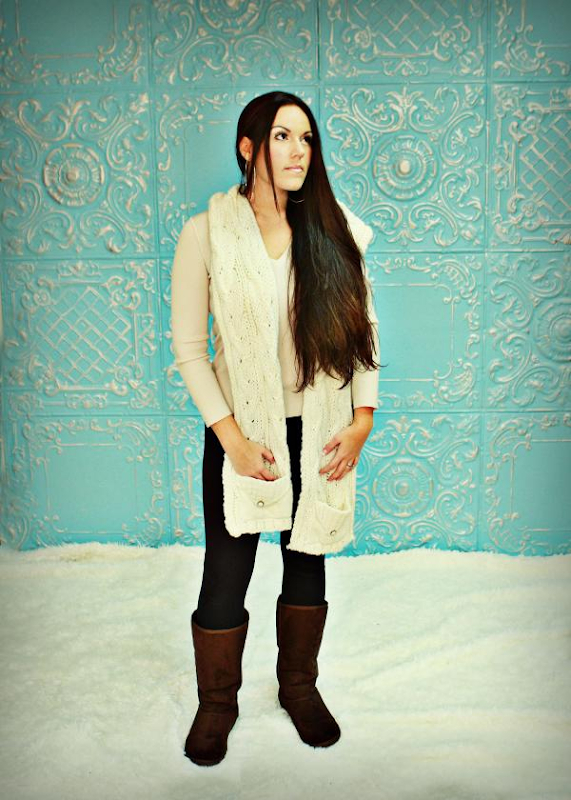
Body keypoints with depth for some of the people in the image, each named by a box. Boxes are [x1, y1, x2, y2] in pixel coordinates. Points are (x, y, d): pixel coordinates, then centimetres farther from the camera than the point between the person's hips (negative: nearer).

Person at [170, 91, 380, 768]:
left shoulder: (336, 229, -1)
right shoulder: (206, 234, -8)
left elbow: (363, 325, 3)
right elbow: (188, 348, -7)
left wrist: (362, 419, -4)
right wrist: (231, 437, -12)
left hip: (319, 431, 2)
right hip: (242, 432, -2)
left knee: (308, 564, 16)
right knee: (226, 577, 7)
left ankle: (299, 686, 40)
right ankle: (217, 703, 34)